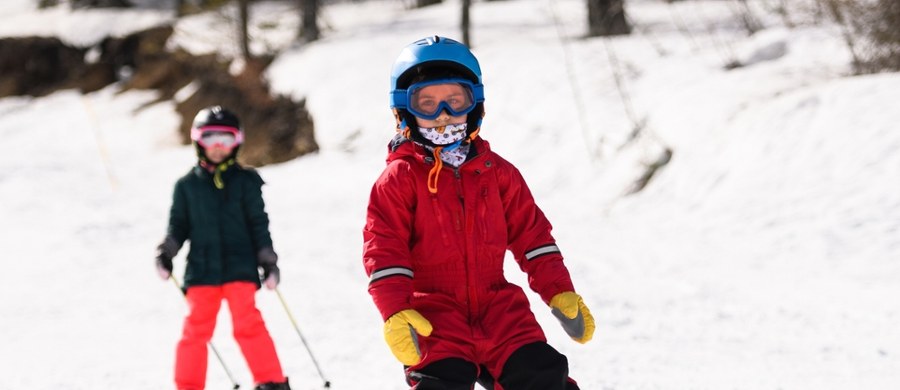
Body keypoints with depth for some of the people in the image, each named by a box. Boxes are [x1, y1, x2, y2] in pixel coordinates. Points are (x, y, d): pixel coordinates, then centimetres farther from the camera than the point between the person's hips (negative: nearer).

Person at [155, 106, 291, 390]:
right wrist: (166, 253, -1)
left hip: (240, 268, -2)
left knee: (248, 324, -11)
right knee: (197, 329, 1)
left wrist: (268, 261, 4)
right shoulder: (187, 185, 9)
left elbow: (259, 225, 8)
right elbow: (179, 225, 13)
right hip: (202, 270, 2)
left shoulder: (246, 181, 6)